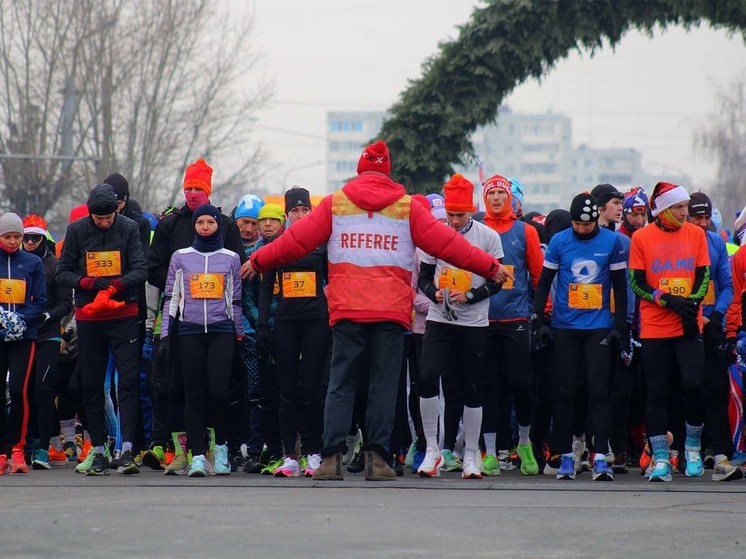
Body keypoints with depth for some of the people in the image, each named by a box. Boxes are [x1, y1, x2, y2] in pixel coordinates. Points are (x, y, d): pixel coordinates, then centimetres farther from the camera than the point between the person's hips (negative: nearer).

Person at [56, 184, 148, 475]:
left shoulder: (129, 228, -2)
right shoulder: (77, 230, 1)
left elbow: (141, 270, -6)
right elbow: (62, 273, 3)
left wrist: (114, 285, -22)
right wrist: (89, 283, -15)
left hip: (124, 315, -2)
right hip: (88, 317, 2)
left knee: (129, 380, -10)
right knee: (91, 384, 5)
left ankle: (127, 449, -14)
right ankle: (98, 450, 11)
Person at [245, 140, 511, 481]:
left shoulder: (335, 204, 6)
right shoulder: (407, 208, 5)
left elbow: (296, 240, 8)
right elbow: (447, 244, 4)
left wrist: (258, 261, 21)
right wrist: (491, 268, 12)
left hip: (346, 312, 1)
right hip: (391, 312, 0)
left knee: (341, 384, 4)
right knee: (384, 385, 4)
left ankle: (332, 456, -5)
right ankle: (376, 456, -2)